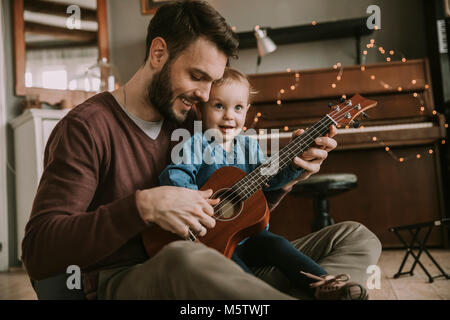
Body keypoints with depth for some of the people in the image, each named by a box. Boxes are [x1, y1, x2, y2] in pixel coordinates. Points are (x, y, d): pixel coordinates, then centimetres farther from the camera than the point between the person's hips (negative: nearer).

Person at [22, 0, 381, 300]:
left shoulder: (189, 120, 13)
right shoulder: (88, 126, -7)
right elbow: (38, 250, -16)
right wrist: (144, 205, -26)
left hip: (209, 271, 7)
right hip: (122, 281, -6)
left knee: (357, 238, -5)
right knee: (184, 259, -44)